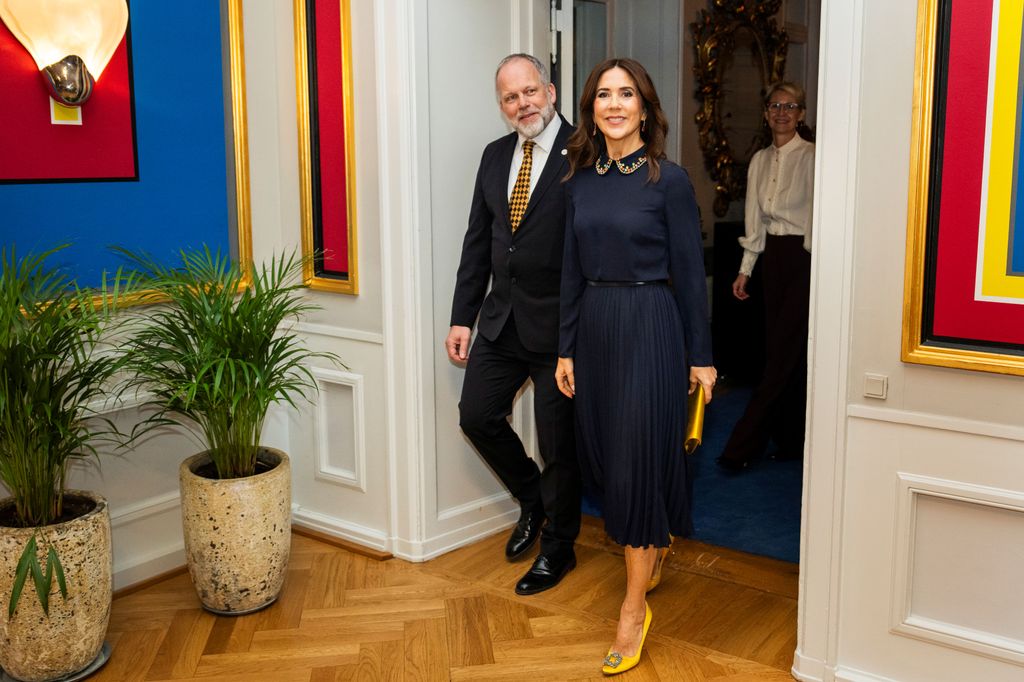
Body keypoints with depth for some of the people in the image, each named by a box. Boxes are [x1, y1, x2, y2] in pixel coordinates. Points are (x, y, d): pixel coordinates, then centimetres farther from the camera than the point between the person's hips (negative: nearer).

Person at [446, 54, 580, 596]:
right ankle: (532, 500, 37)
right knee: (477, 415, 11)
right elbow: (477, 241, 11)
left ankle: (558, 547, 27)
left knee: (558, 440, 6)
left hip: (559, 324, -6)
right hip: (502, 319, 7)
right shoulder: (496, 155, 9)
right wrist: (462, 317, 8)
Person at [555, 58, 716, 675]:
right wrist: (566, 348, 8)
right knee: (605, 453, 13)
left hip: (649, 326, -5)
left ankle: (634, 607, 9)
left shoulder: (668, 179, -7)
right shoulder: (581, 179, 7)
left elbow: (689, 272, -7)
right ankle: (656, 549, 40)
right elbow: (573, 270, 10)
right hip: (593, 326, 6)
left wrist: (701, 357, -6)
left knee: (639, 458, -3)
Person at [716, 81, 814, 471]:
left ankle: (743, 446, -3)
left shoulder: (810, 158, -8)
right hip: (772, 256, 7)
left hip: (803, 255, -7)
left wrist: (815, 264, -13)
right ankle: (791, 439, 19)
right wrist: (746, 268, 12)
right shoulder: (760, 160, 12)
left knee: (783, 351, -4)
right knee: (782, 349, 9)